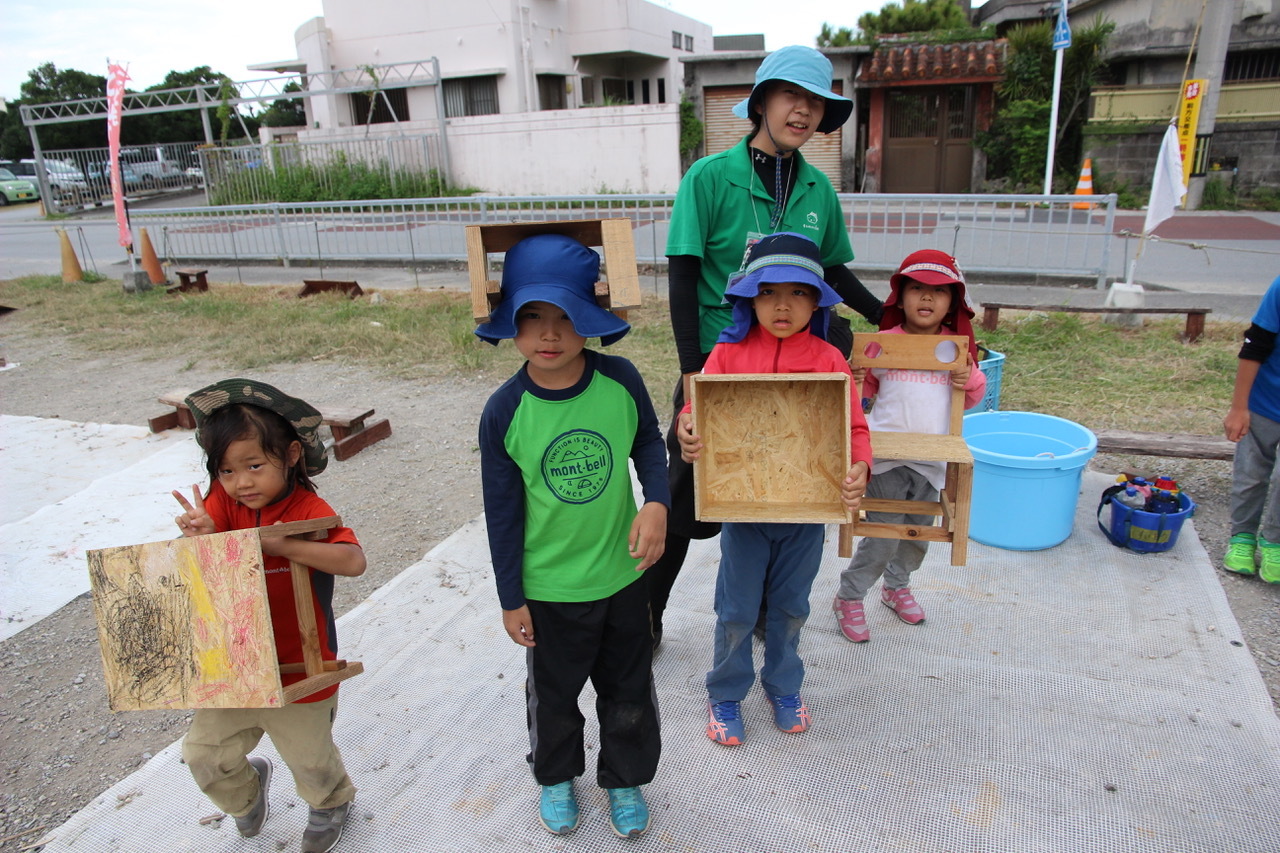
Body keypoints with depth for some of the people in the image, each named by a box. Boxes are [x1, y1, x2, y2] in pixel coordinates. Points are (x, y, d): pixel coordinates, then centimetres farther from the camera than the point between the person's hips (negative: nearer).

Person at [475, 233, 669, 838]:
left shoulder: (620, 380, -17)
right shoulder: (505, 412, -18)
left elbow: (649, 442, 1)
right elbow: (502, 511, -9)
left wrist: (656, 503, -19)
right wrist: (511, 598, -3)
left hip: (622, 573, 1)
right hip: (548, 589, -1)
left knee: (628, 690, 21)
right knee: (553, 694, 22)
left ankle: (624, 779, 49)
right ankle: (556, 776, 52)